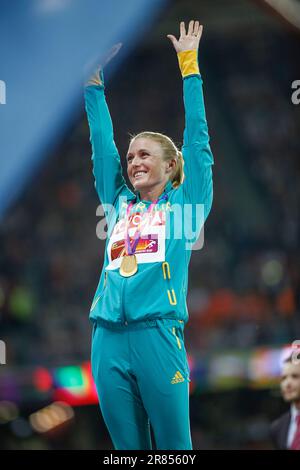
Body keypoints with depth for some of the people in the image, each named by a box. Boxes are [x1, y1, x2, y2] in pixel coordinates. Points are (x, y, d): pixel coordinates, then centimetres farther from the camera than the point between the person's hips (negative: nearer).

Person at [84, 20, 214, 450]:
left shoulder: (186, 202, 11)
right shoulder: (119, 202, 19)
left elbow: (197, 137, 8)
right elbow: (101, 141, 20)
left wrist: (189, 64, 7)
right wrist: (92, 79, 18)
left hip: (158, 335, -4)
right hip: (108, 339, 4)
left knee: (174, 446, -3)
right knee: (128, 446, 6)